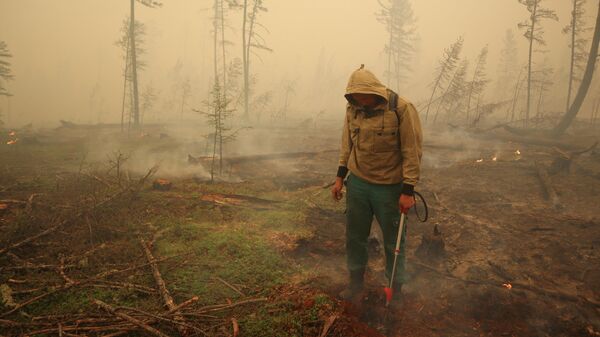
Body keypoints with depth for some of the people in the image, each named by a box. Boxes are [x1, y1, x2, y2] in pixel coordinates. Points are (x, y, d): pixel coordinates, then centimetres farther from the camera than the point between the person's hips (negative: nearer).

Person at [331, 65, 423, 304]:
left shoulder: (402, 109, -17)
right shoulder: (353, 109, -1)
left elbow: (412, 152, -15)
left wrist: (408, 191, -16)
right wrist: (340, 178, 8)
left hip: (389, 187, -4)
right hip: (357, 183, 5)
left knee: (393, 240, 10)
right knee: (355, 235, 15)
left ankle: (396, 287, 30)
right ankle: (356, 280, 36)